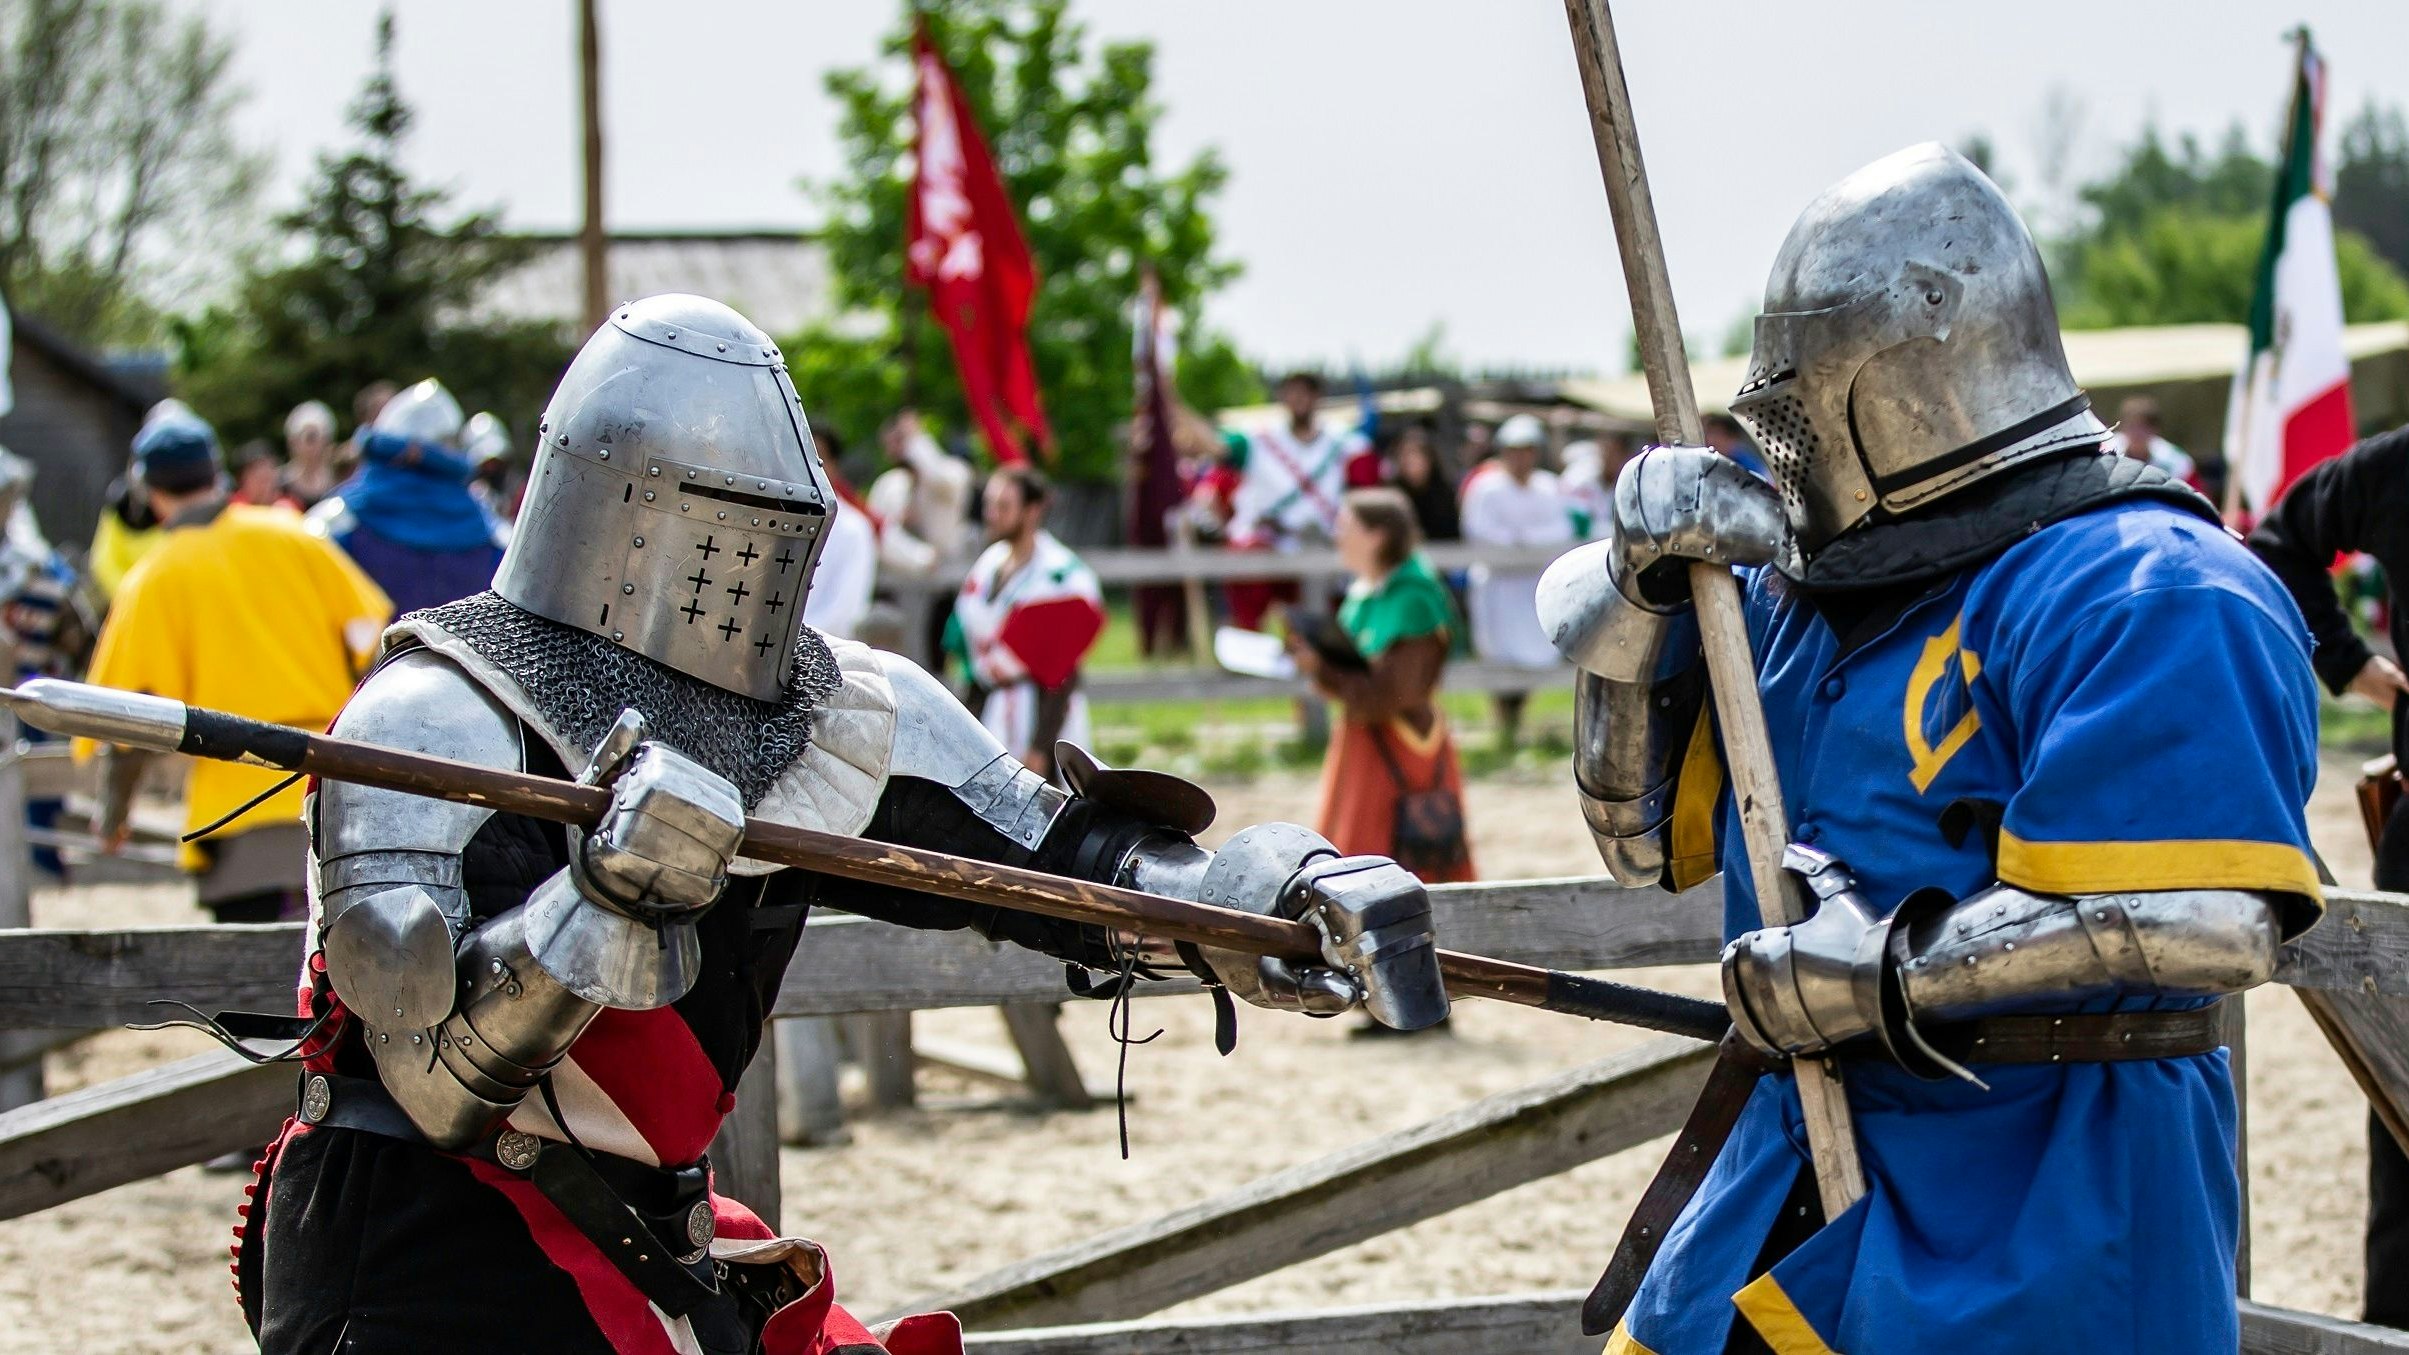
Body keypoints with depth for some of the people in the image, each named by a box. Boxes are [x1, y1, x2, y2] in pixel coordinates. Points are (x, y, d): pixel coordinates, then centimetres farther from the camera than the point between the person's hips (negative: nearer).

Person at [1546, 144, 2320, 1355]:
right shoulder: (1810, 585, 11)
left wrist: (1875, 973, -20)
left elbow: (2203, 920, -25)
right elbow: (1652, 836, 16)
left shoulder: (2146, 598, -15)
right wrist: (1647, 586, 0)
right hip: (1806, 1174, 8)